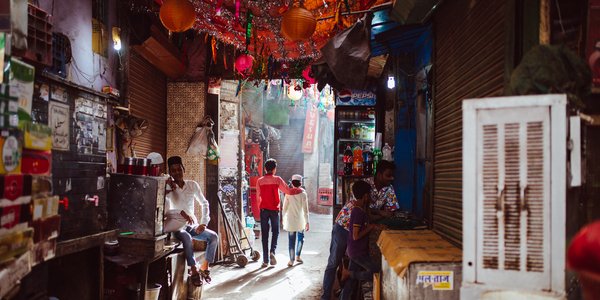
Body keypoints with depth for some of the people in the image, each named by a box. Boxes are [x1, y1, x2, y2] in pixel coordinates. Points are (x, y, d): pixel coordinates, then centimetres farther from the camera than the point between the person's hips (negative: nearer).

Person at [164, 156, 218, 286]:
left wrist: (203, 223, -4)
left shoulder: (192, 184, 3)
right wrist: (181, 213, -35)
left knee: (213, 236, -16)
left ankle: (204, 267, -1)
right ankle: (194, 271, -24)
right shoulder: (167, 187, -7)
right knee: (186, 238, -35)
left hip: (192, 225, 4)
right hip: (176, 226, -4)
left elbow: (204, 203, 7)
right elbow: (164, 209, -21)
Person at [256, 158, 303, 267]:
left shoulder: (259, 181, 0)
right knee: (275, 231, 13)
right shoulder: (277, 179, -6)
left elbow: (258, 196, 8)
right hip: (274, 209, -2)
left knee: (264, 234, 6)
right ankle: (272, 251, -11)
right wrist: (299, 190, 13)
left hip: (263, 209, 2)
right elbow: (288, 191, -4)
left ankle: (266, 260, 7)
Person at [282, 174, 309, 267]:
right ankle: (297, 256, 26)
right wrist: (307, 222, -1)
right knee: (300, 238, 22)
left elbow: (284, 208, -1)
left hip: (290, 220, 0)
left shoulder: (288, 193, -5)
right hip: (300, 220, 0)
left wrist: (283, 219, 12)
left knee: (291, 240, 5)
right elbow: (305, 210, -7)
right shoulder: (303, 194, -8)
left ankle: (291, 260, 6)